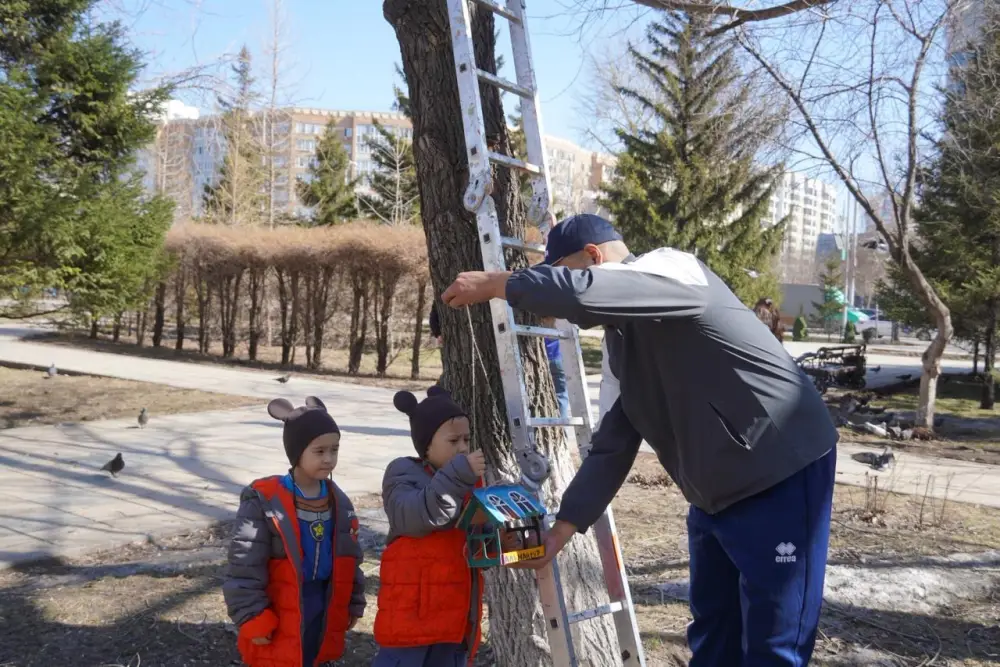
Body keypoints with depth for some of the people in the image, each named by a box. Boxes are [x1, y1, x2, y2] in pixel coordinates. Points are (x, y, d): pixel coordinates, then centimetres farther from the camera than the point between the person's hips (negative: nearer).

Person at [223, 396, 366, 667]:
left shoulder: (339, 502, 4)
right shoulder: (264, 501, -16)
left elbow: (350, 560, 14)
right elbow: (244, 567, -15)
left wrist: (353, 604, 15)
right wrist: (253, 619, -15)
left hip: (322, 615, 6)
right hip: (280, 623, -6)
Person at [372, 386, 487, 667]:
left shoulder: (469, 481, 12)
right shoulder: (403, 474, -7)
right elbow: (416, 516, -28)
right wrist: (458, 475, -34)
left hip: (454, 612, 6)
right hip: (410, 611, -6)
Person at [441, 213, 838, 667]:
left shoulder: (674, 269, -16)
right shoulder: (619, 337, 9)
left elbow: (582, 293, -36)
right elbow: (612, 446, 7)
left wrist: (494, 284, -21)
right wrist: (561, 529, 2)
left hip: (782, 478, -9)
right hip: (715, 494, 9)